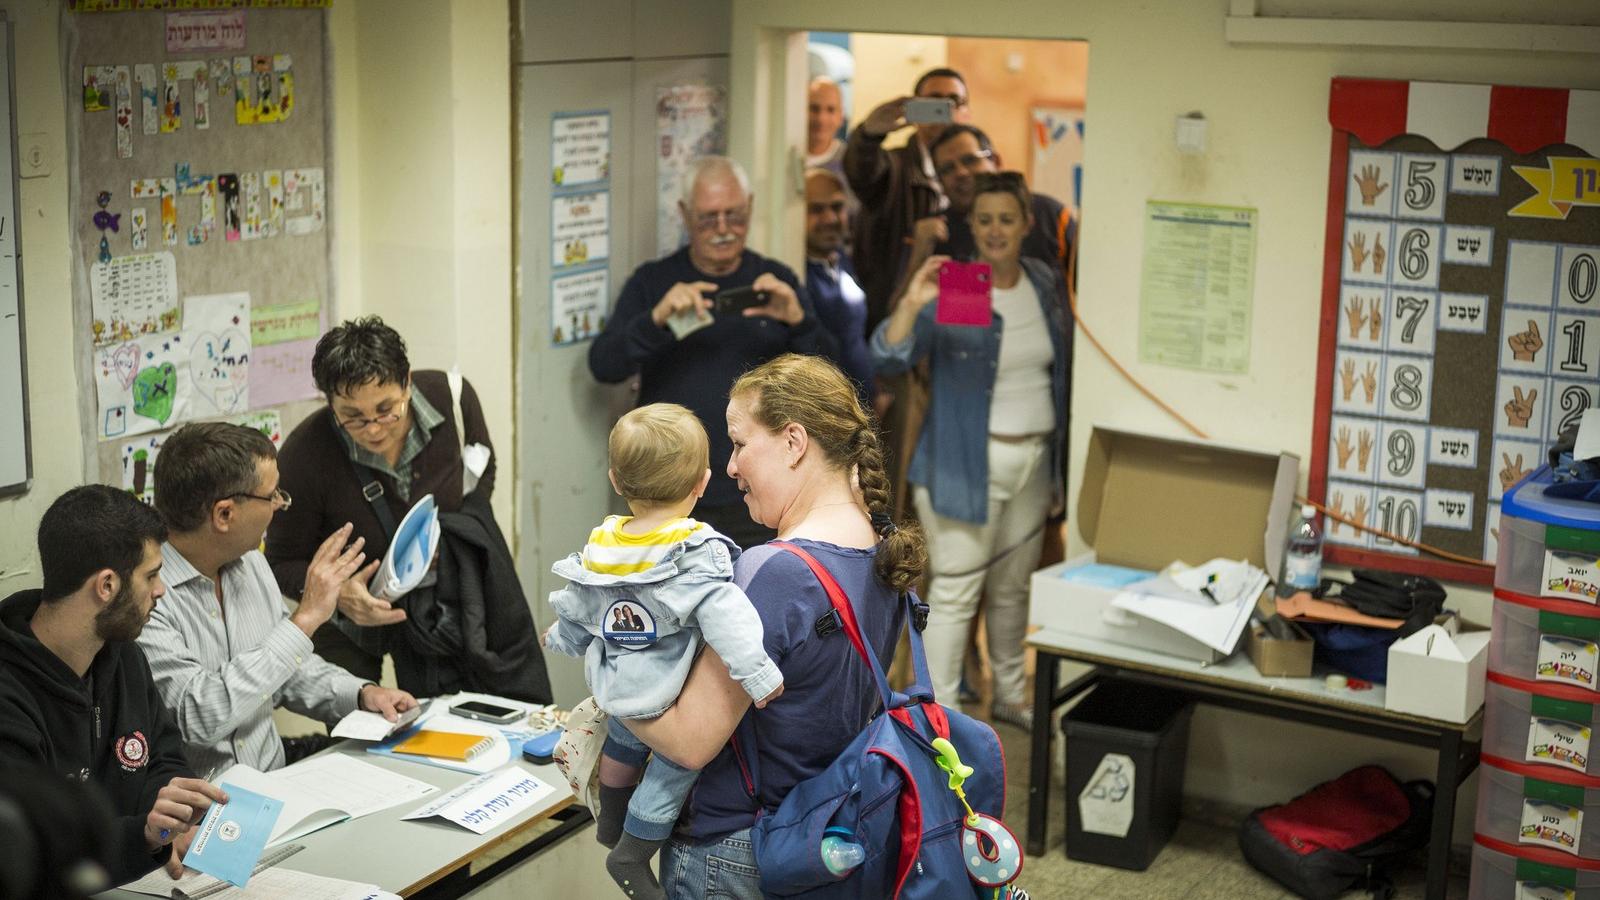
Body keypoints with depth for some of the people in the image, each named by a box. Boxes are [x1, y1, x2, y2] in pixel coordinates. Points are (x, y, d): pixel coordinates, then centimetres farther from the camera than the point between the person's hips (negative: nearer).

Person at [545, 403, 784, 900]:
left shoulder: (600, 547, -3)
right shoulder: (696, 552, -24)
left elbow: (576, 611, 11)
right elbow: (723, 612, -38)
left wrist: (562, 638, 33)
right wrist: (756, 672, -40)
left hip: (616, 688, 7)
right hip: (666, 697, -7)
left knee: (624, 741, 32)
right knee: (675, 762, 11)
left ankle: (611, 823, 50)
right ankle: (631, 855, 16)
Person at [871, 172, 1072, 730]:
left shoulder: (1047, 284, 6)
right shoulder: (950, 291, -13)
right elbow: (888, 359, -23)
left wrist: (1056, 459, 14)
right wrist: (912, 303, -39)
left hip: (1033, 460, 6)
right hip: (968, 462, -6)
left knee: (1013, 586, 18)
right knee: (956, 592, -4)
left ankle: (1009, 695, 35)